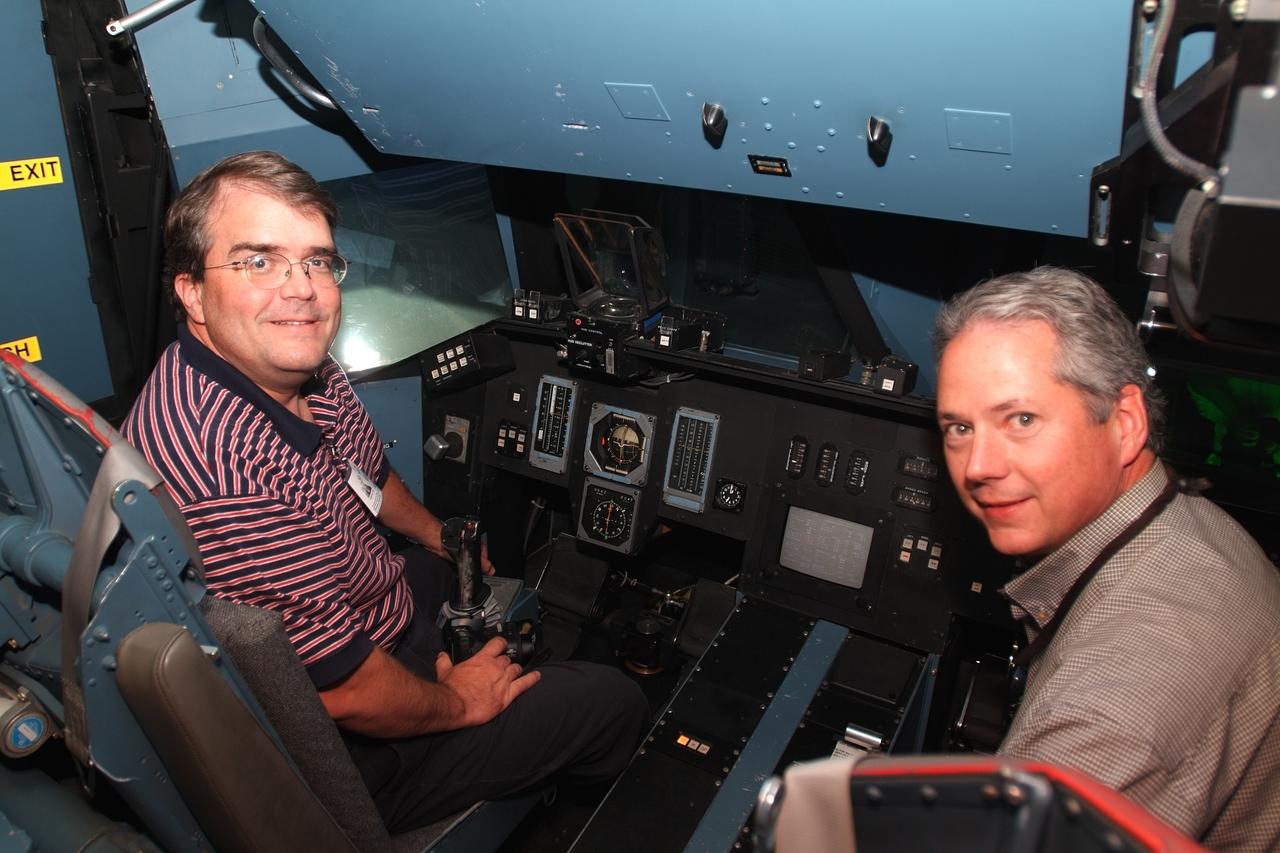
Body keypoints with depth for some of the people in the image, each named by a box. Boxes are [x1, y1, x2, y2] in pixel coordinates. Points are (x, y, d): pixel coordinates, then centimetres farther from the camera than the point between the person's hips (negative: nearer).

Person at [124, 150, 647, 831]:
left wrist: (437, 535, 23)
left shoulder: (300, 367, -9)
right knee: (618, 704, 0)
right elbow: (345, 692, -30)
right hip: (354, 757, -9)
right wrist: (458, 703, -13)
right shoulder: (217, 472, -39)